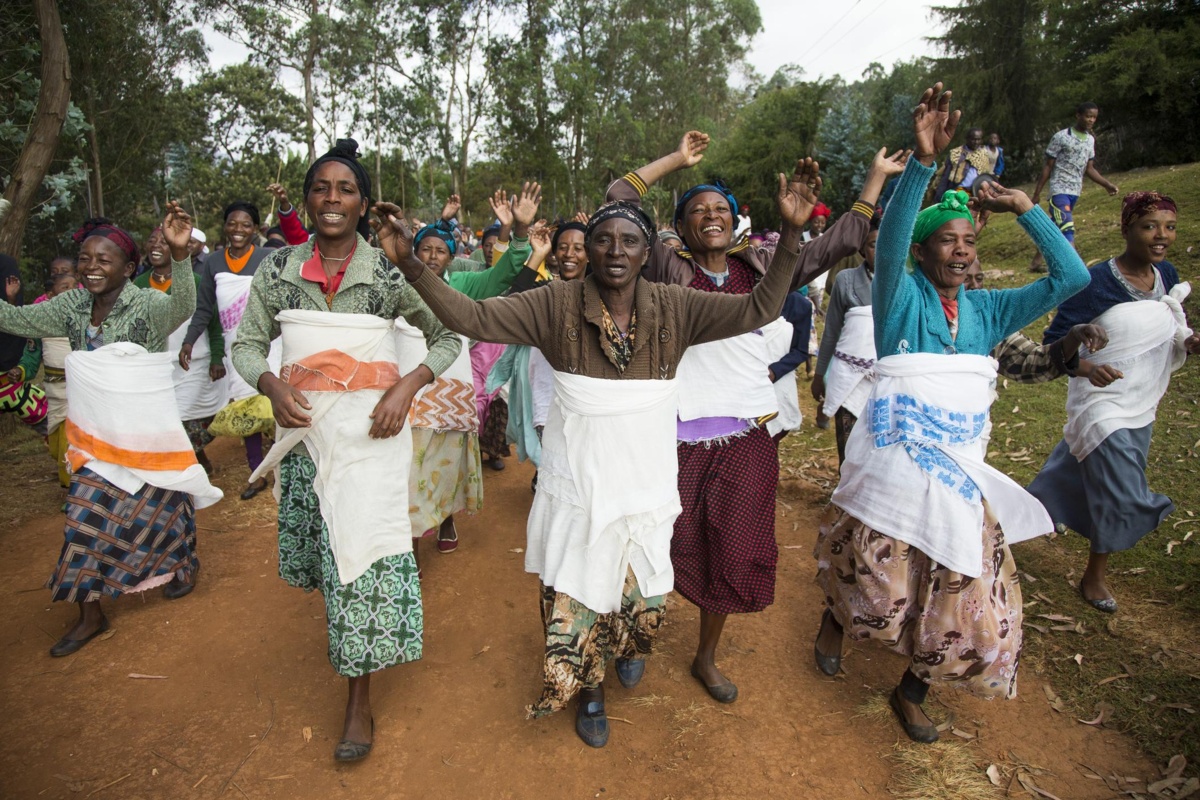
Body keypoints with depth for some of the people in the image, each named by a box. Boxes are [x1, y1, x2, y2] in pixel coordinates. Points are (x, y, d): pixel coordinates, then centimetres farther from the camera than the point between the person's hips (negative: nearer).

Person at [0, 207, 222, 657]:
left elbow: (182, 307, -38)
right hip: (97, 435, 6)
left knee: (157, 509, 11)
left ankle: (185, 565, 40)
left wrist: (179, 254, -56)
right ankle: (90, 616, 19)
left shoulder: (145, 304, -17)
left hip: (146, 434, -6)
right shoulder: (72, 306, 3)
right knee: (86, 517, 7)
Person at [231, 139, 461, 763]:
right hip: (303, 423, 3)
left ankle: (359, 698, 10)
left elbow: (448, 336, 0)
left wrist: (407, 386, -15)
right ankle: (338, 616, 49)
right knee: (315, 538, 14)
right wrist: (272, 384, -12)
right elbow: (247, 343, 9)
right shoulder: (278, 269, 4)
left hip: (371, 423, -3)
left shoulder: (389, 270, -3)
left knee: (364, 546, -3)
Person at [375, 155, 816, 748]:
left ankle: (629, 646, 57)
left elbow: (759, 309, -12)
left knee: (641, 591, 19)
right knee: (574, 596, 13)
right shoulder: (556, 305, -10)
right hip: (575, 483, -1)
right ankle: (589, 690, 43)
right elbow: (471, 317, -15)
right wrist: (408, 262, -26)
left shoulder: (675, 309, -7)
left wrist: (791, 232, -23)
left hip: (645, 483, 1)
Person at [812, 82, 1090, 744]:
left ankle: (911, 693, 33)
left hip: (960, 471, 5)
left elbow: (1072, 278, 8)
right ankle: (834, 621, 46)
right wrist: (923, 161, -36)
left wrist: (1024, 208, 3)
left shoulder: (986, 310, 8)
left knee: (964, 598, 10)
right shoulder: (901, 297, -5)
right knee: (870, 577, 10)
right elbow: (888, 237, -24)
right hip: (896, 462, -5)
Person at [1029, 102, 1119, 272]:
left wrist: (1107, 184, 5)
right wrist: (1037, 194, -6)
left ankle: (1036, 262, 19)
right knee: (1067, 230, -19)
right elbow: (1047, 166, -5)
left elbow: (1089, 168, 16)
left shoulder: (1090, 140, 13)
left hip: (1075, 191, 7)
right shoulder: (1061, 137, -7)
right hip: (1059, 190, -7)